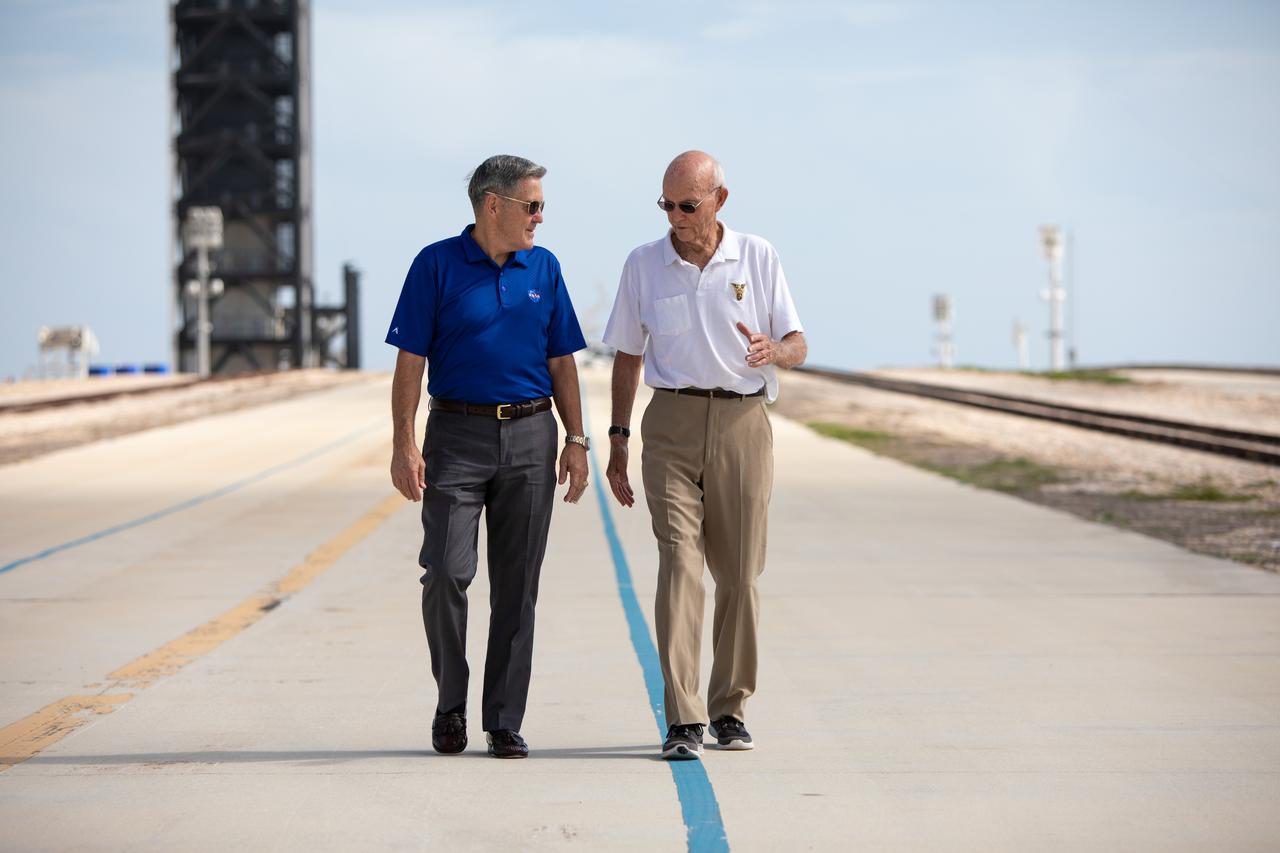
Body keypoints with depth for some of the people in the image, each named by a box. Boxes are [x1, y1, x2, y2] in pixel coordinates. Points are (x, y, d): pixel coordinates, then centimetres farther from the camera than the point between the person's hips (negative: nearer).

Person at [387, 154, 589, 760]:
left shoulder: (543, 269, 10)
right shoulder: (437, 265, -1)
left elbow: (561, 363, 13)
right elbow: (411, 361, -4)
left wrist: (576, 441, 6)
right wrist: (404, 444, -11)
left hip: (530, 437, 3)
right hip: (457, 435, -3)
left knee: (517, 585, 3)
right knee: (446, 573, -10)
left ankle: (505, 721, 8)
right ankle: (450, 702, 11)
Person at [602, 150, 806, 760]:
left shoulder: (758, 258, 5)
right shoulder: (644, 265, 7)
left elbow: (798, 345, 6)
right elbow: (627, 357, 14)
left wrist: (772, 350, -19)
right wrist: (617, 440, 9)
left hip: (743, 422, 1)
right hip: (672, 423, -1)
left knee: (739, 573, 4)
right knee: (679, 561, -13)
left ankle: (729, 709, 19)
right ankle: (682, 721, -18)